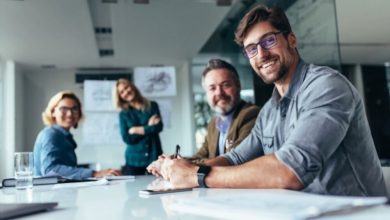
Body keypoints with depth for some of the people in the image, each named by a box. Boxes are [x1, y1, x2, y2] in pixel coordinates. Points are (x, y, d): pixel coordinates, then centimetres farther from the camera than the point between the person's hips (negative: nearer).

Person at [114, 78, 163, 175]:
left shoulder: (152, 106, 6)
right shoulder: (123, 114, 6)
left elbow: (159, 127, -7)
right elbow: (127, 138, -5)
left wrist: (137, 130, -6)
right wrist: (149, 127, -7)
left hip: (154, 157, 0)